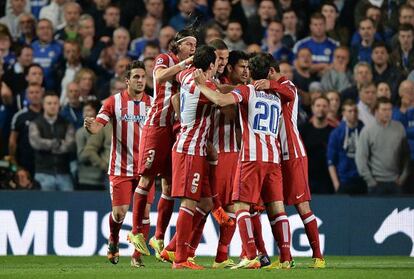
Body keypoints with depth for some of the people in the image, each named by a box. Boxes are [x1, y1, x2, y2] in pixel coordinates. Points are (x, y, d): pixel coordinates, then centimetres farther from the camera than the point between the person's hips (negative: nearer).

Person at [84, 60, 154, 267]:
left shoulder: (151, 103, 4)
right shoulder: (114, 101, -1)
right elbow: (97, 126, -7)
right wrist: (89, 126, -30)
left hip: (145, 168, 2)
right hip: (120, 169, -2)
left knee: (144, 212, -5)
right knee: (119, 212, -5)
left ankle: (137, 256, 5)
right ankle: (113, 242, 25)